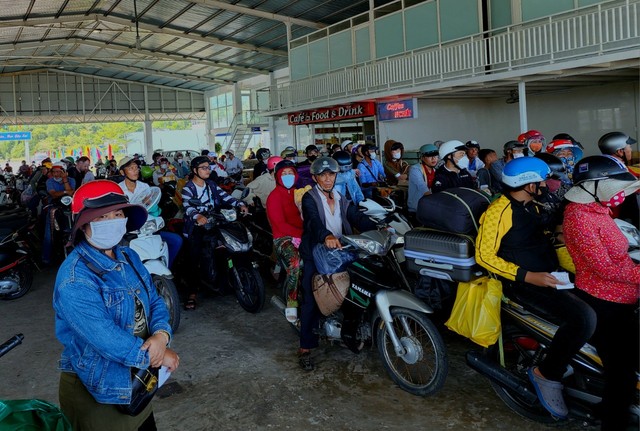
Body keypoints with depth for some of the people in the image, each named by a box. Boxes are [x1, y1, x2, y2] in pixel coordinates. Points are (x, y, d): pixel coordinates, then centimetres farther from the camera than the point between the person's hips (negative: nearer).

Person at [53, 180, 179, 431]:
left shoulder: (129, 257, 0)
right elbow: (106, 340, -30)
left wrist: (161, 335, -20)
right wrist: (157, 355, -20)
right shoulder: (75, 280, -26)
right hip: (95, 391, -7)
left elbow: (154, 302, 1)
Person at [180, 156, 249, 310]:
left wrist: (240, 204, -13)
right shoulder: (187, 188, -2)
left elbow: (225, 196, 5)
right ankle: (192, 292, -13)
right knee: (195, 258, -17)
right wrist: (198, 216, -41)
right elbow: (188, 206, -20)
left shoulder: (211, 185, 17)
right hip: (196, 226, -5)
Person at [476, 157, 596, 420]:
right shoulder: (498, 211, -15)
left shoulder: (531, 206, 15)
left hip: (549, 276, 9)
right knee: (583, 317, -26)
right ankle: (547, 374, -10)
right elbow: (484, 256, -17)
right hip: (523, 284, -9)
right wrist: (528, 276, -22)